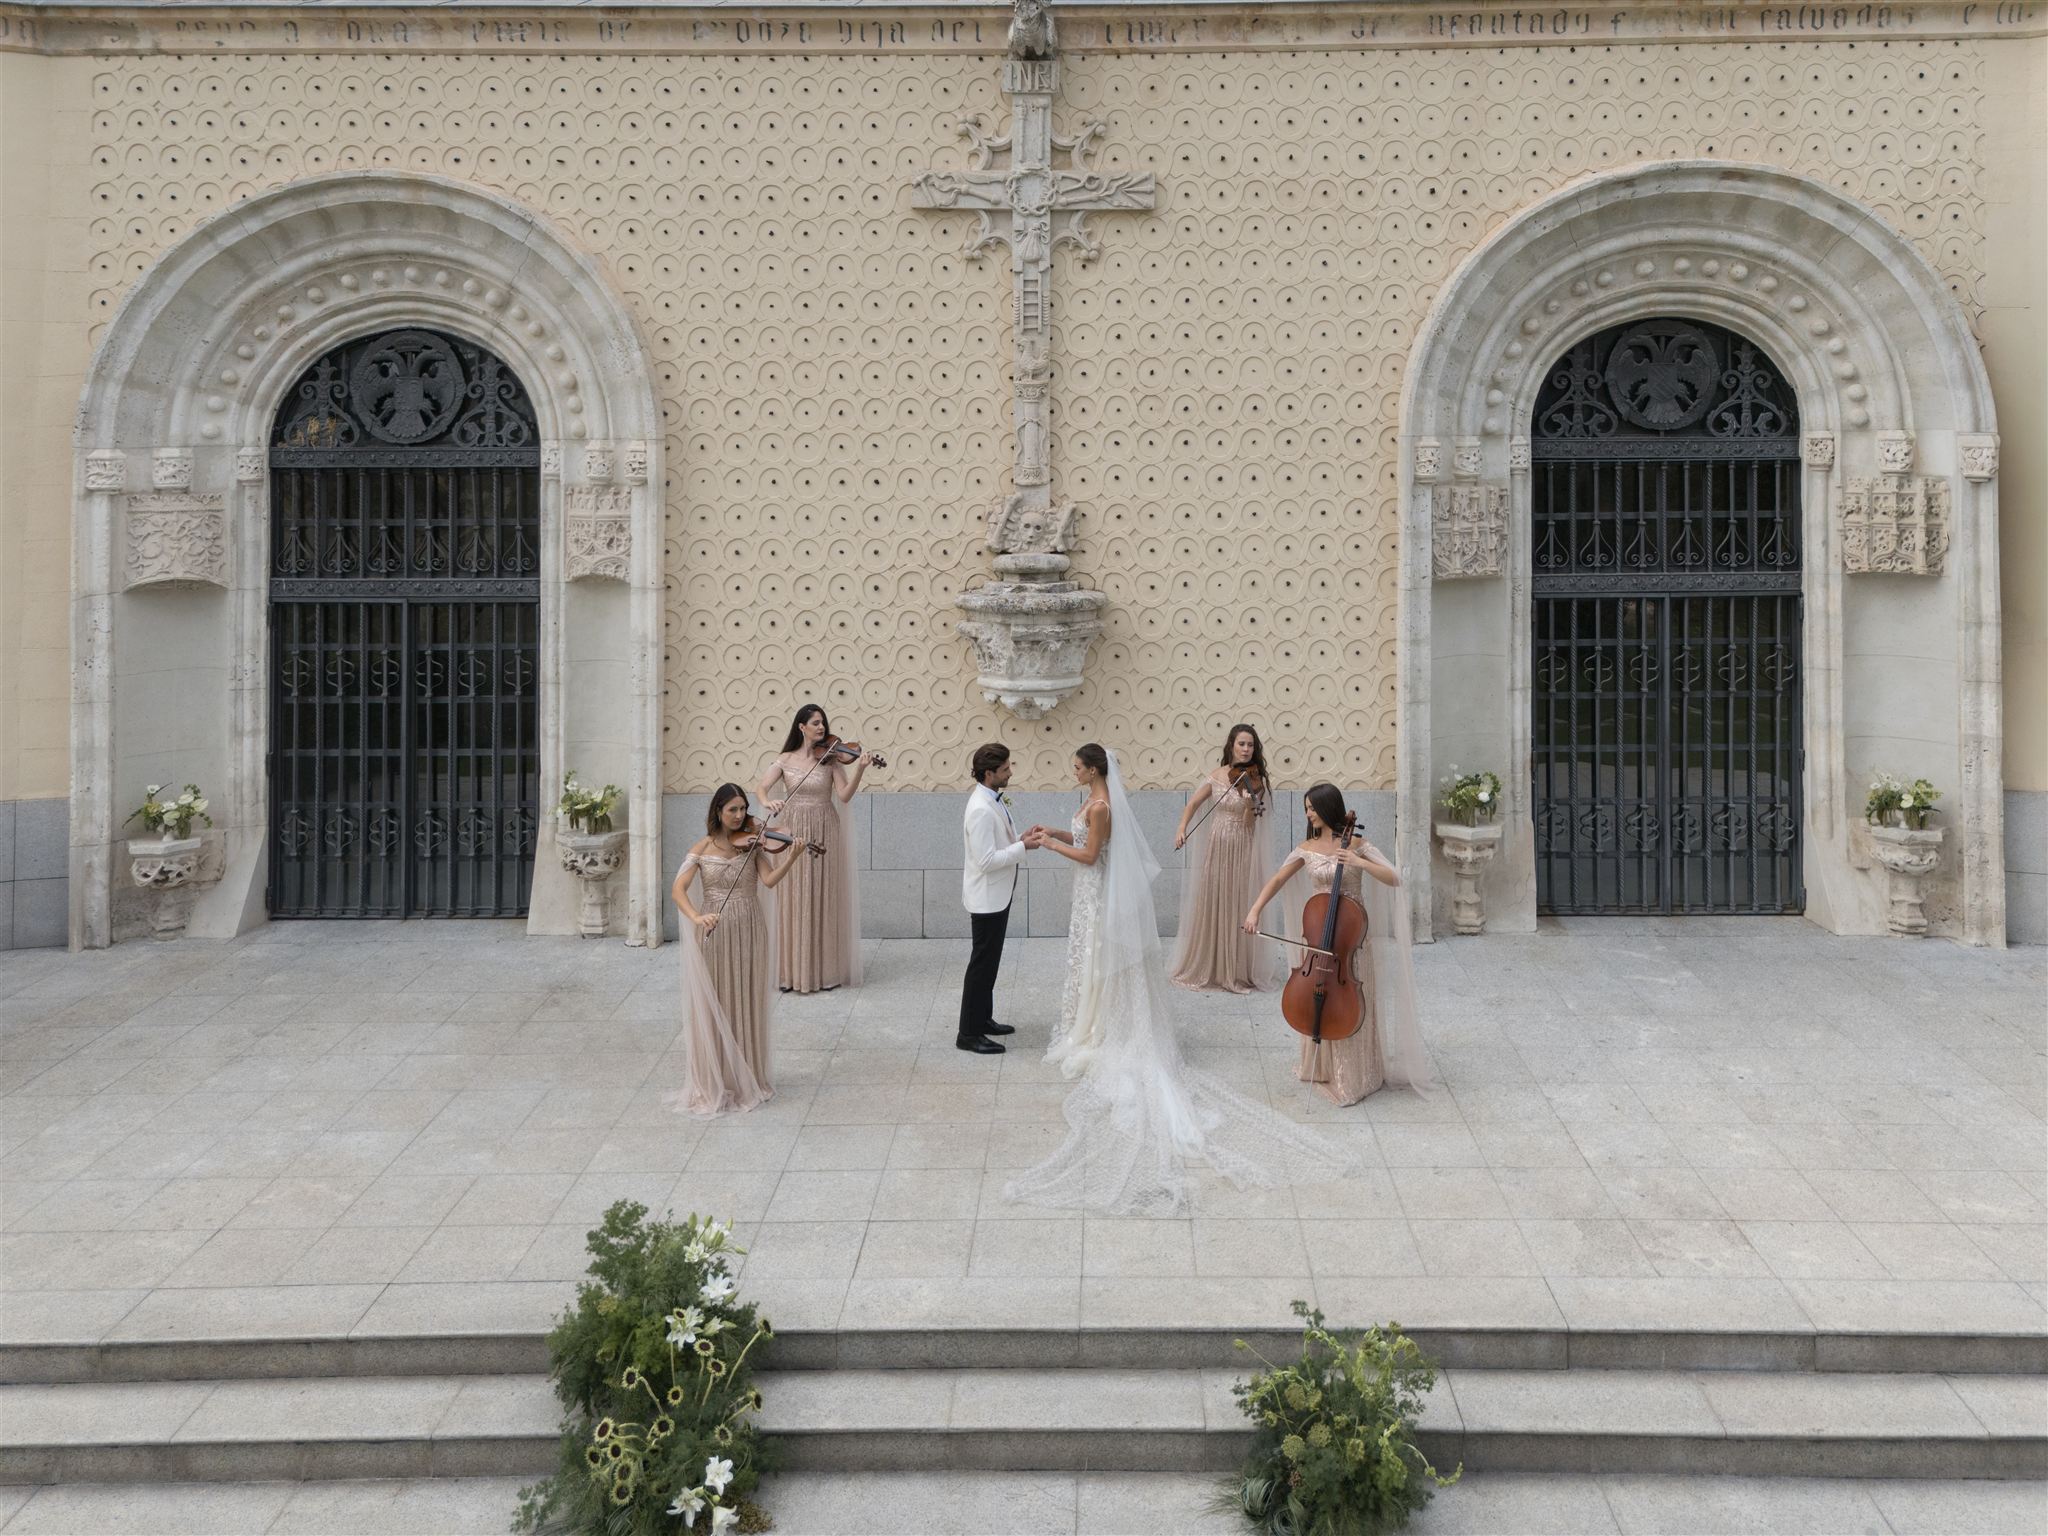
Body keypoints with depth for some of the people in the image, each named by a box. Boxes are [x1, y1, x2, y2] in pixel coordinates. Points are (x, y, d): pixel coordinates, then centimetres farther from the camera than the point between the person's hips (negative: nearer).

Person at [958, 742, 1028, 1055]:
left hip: (998, 894, 10)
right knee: (983, 962, -2)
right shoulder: (981, 809, -25)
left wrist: (1021, 838, 2)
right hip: (987, 896, -10)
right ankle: (968, 1033, 7)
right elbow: (986, 860, -27)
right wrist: (1023, 847, -22)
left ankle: (982, 1019, 31)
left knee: (989, 960, 19)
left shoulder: (994, 799, 6)